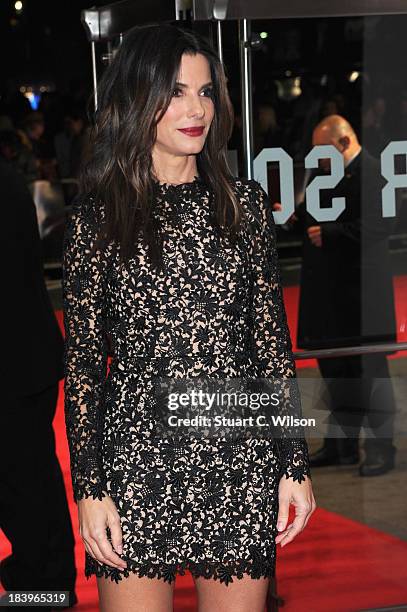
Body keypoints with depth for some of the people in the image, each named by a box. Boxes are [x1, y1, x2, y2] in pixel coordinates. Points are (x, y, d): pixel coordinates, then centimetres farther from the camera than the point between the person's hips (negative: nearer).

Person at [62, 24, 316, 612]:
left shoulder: (244, 203, 6)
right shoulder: (98, 215, 1)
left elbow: (273, 340, 8)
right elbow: (82, 359, 2)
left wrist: (295, 462, 4)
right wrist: (88, 487, -3)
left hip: (241, 458, 2)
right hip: (137, 456, -2)